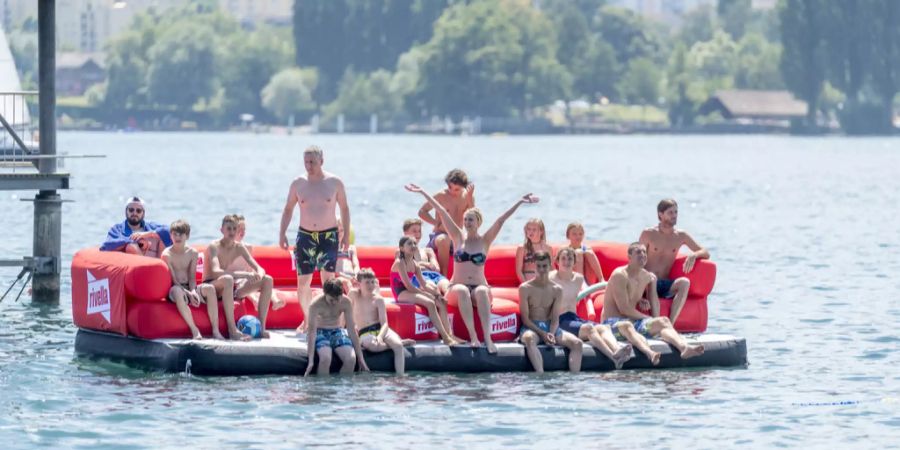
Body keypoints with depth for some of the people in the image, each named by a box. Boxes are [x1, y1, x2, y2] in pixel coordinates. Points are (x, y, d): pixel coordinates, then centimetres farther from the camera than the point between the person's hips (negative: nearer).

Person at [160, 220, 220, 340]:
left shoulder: (192, 253, 7)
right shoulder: (167, 254, -7)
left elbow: (192, 277, 3)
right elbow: (173, 279, -12)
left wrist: (193, 291, -19)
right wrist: (189, 294, -24)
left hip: (189, 287, 4)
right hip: (175, 288, -4)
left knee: (209, 288, -25)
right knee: (178, 292, -41)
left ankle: (215, 330, -28)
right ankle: (194, 330, -42)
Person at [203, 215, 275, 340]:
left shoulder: (239, 247, 3)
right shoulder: (214, 246, -15)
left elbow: (259, 269, -1)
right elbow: (216, 272, -32)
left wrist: (258, 275, -28)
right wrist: (245, 274, -40)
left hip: (231, 289, 7)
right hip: (211, 286, -7)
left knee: (267, 280, -7)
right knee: (227, 279, -42)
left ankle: (261, 327, -12)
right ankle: (232, 330, -42)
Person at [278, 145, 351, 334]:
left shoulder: (335, 182, -3)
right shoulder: (298, 183, 1)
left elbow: (344, 208, 7)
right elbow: (288, 209, 10)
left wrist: (346, 234, 2)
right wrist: (282, 233, 3)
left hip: (329, 235, -2)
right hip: (305, 235, 2)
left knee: (328, 278, -11)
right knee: (302, 280, 2)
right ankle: (306, 319, 20)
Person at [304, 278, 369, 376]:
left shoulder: (346, 302, -13)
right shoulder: (316, 304, -23)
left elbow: (352, 329, -7)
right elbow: (312, 331, -24)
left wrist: (361, 358, -8)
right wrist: (311, 361, -31)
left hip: (337, 332, 3)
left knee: (351, 359, -25)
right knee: (325, 358, -35)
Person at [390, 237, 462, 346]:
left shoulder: (414, 264, 12)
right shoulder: (400, 263, -13)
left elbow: (424, 285, 11)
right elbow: (408, 286, -19)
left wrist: (437, 294, -6)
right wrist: (427, 295, -15)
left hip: (411, 291, 9)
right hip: (402, 293, -9)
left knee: (441, 302, -5)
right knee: (430, 303, -28)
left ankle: (449, 334, -15)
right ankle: (445, 337, -32)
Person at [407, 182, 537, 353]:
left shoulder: (485, 241, 8)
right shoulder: (458, 237, 10)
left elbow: (501, 220, 0)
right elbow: (442, 212, 7)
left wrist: (520, 203, -5)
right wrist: (422, 192, 9)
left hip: (479, 287, 0)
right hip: (457, 287, 0)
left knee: (482, 291, -36)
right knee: (462, 291, -36)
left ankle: (487, 338, -49)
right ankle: (473, 337, -45)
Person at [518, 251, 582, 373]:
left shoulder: (556, 290, 6)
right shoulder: (525, 288, -3)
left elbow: (555, 319, 2)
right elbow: (525, 319, -7)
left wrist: (551, 334, -19)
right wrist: (542, 333, -20)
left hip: (550, 327, 4)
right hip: (531, 327, -4)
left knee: (577, 343, -19)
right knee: (530, 339, -41)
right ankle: (541, 375, -54)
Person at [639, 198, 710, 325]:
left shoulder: (681, 236, 12)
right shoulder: (648, 234, 5)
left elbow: (705, 254, 13)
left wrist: (694, 255, -12)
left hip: (665, 285, 2)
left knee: (684, 282, -31)